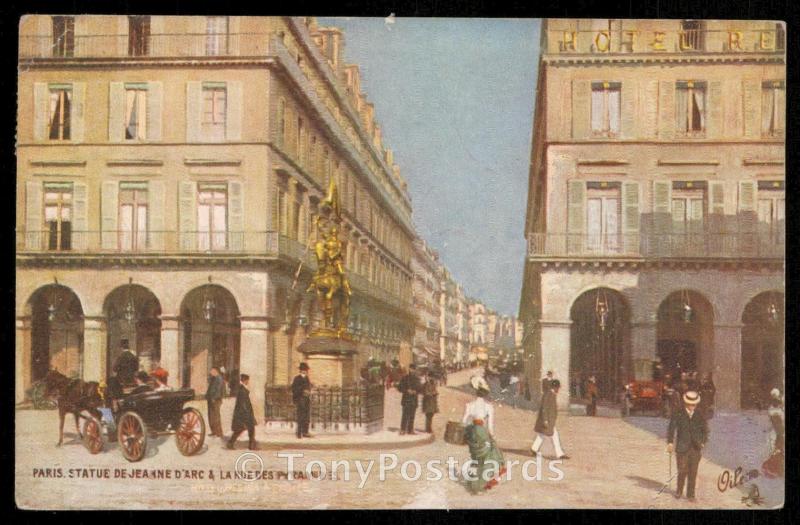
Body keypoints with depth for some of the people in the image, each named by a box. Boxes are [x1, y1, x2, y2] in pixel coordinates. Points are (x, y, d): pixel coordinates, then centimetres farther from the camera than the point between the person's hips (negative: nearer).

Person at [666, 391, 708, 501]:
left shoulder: (700, 416, 6)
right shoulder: (678, 415, 0)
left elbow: (705, 431, 14)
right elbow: (671, 428, 0)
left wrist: (702, 443, 1)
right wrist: (670, 442, -9)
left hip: (696, 449, 2)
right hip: (682, 448, -2)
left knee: (693, 473, 2)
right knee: (682, 471, 0)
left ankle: (690, 494, 13)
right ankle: (679, 491, 23)